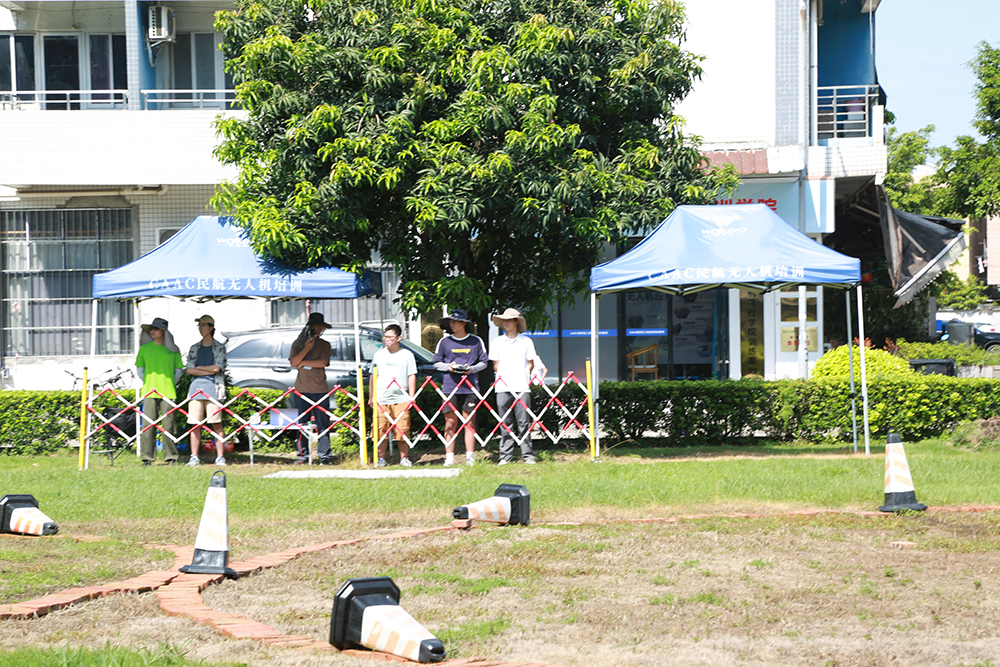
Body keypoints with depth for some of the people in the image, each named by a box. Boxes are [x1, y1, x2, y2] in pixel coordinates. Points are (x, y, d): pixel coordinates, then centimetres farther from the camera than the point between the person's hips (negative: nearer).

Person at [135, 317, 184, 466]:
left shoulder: (173, 350, 5)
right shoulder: (145, 348, 7)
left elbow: (178, 370, 13)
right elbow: (139, 368, 14)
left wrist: (170, 384, 6)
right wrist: (148, 384, 6)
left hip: (168, 392, -1)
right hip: (150, 392, 1)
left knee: (168, 425, -1)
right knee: (148, 424, -4)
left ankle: (171, 457, 7)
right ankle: (147, 457, 0)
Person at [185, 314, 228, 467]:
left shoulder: (219, 348, 6)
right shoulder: (194, 348, 16)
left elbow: (217, 368, -6)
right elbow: (189, 370, 5)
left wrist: (198, 368, 0)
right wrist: (208, 371, -4)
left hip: (213, 387, -3)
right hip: (196, 387, 3)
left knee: (216, 424, -6)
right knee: (196, 424, -1)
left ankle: (220, 457, -4)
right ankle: (194, 457, 1)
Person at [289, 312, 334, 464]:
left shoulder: (324, 345, 9)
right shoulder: (298, 343, 10)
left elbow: (323, 362, -7)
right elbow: (293, 362, -4)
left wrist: (302, 362, -5)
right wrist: (306, 349, -14)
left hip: (320, 390, -1)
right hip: (301, 390, 1)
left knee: (323, 423, -3)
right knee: (302, 424, 1)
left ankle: (325, 455, 0)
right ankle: (303, 455, 7)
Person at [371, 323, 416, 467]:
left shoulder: (407, 355, 6)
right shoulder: (379, 355, 11)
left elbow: (412, 377, 8)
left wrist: (411, 397, 2)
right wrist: (372, 397, 12)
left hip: (401, 400, -2)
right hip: (381, 400, 2)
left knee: (402, 430, -5)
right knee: (381, 430, -2)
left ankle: (404, 458, 6)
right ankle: (381, 458, 7)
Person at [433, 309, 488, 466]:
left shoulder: (476, 341, 5)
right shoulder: (445, 342, 6)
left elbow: (483, 363, 10)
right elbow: (437, 363, 13)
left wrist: (471, 369, -8)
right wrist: (448, 366, -7)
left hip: (470, 387, 0)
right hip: (450, 386, 0)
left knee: (469, 422, 1)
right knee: (450, 423, -1)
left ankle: (469, 457, 5)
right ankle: (449, 457, 2)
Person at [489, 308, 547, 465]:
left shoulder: (526, 341, 10)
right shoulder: (497, 342, 13)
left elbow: (531, 364, 12)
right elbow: (495, 365, 15)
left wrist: (524, 377, -1)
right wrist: (502, 375, 0)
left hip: (522, 387, -1)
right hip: (503, 387, 1)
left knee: (524, 422, -5)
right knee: (506, 424, 0)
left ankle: (528, 455, -1)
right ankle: (505, 455, 5)